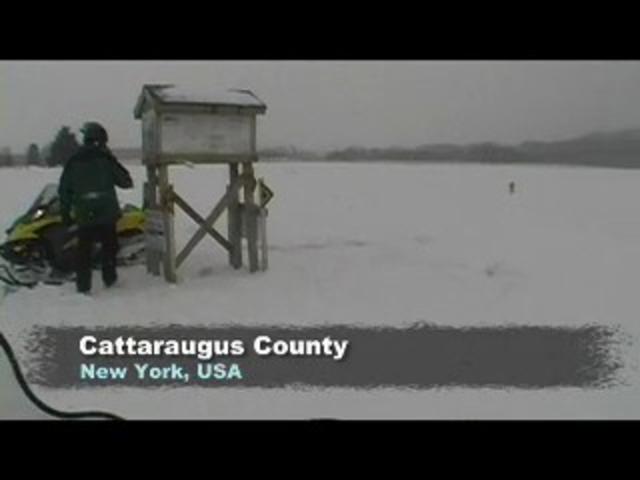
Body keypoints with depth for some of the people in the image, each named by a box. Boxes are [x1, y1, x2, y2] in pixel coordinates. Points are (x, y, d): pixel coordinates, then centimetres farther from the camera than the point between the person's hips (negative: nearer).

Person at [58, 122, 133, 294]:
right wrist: (128, 181, 20)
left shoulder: (73, 161, 4)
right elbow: (124, 181, -1)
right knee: (109, 245, 13)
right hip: (107, 211, -2)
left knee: (84, 248, 6)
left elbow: (64, 189, 7)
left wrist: (65, 212, 13)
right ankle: (109, 278, 19)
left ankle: (83, 285, 4)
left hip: (83, 214, 2)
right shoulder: (106, 159, -3)